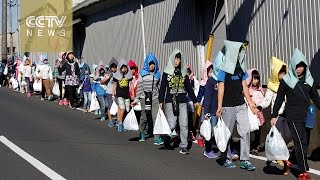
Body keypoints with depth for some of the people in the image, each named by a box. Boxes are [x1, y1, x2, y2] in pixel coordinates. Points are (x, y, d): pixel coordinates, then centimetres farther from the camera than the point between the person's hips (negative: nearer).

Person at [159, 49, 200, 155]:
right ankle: (166, 140, 21)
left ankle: (183, 146, 2)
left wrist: (195, 100, 13)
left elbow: (189, 87, 15)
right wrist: (161, 101, -7)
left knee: (184, 124, -4)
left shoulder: (184, 72, 12)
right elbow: (162, 87, 1)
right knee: (172, 124, -7)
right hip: (170, 101, -3)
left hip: (182, 101, 3)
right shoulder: (167, 72, 4)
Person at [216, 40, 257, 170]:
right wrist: (219, 107, -12)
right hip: (228, 106, -5)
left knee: (245, 131, -1)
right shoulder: (224, 68, -6)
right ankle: (225, 159, 18)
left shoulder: (241, 67, 11)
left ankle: (244, 160, 5)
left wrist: (250, 103, 11)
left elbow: (244, 86, 14)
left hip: (241, 105, 5)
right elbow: (221, 88, -8)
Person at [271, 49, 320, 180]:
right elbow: (279, 99, 0)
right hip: (293, 117, -5)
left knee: (301, 143, 7)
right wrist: (274, 116, -1)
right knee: (301, 143, -10)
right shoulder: (286, 80, -2)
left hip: (306, 117, 5)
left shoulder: (309, 79, 9)